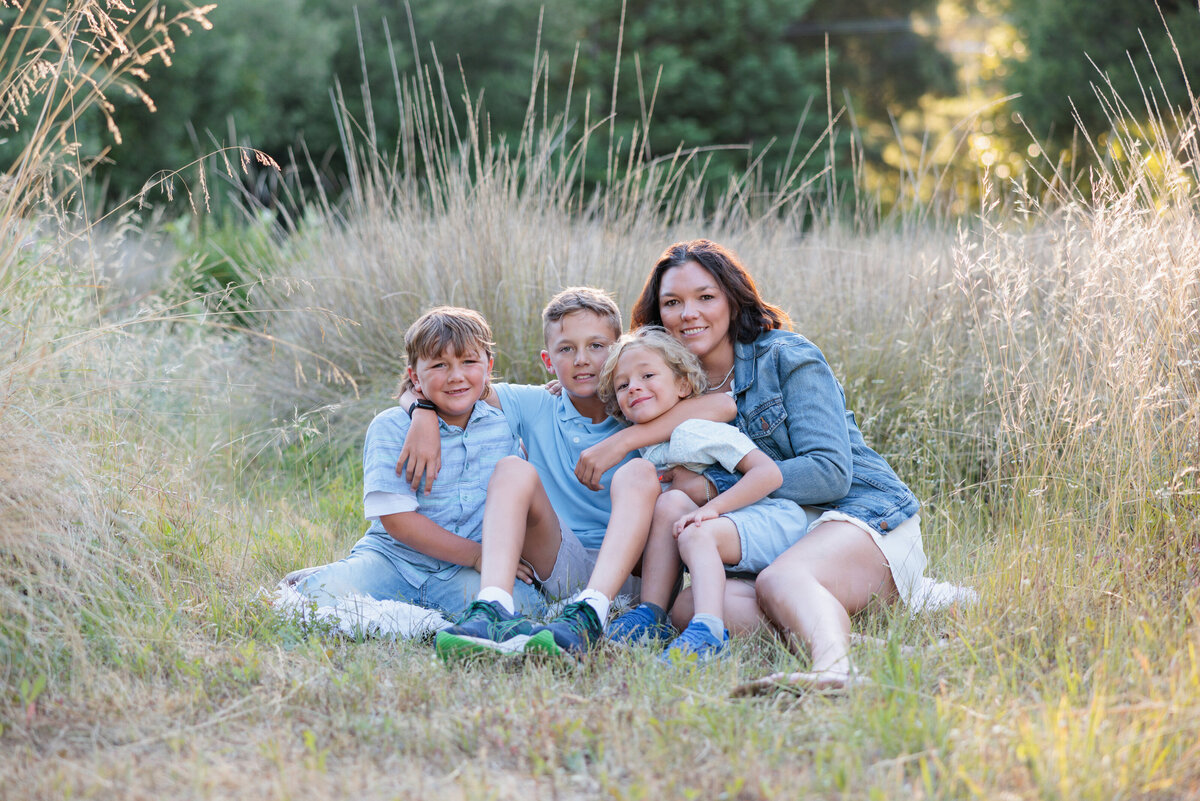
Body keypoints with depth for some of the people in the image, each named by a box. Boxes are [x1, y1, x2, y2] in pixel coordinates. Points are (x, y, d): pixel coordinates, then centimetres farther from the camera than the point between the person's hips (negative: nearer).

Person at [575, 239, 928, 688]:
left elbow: (830, 473, -12)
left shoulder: (786, 358, -3)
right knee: (686, 603, -27)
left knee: (779, 581, -39)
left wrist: (715, 485, -13)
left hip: (866, 516, -5)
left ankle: (832, 664, -67)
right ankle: (823, 626, -46)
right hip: (782, 545, 5)